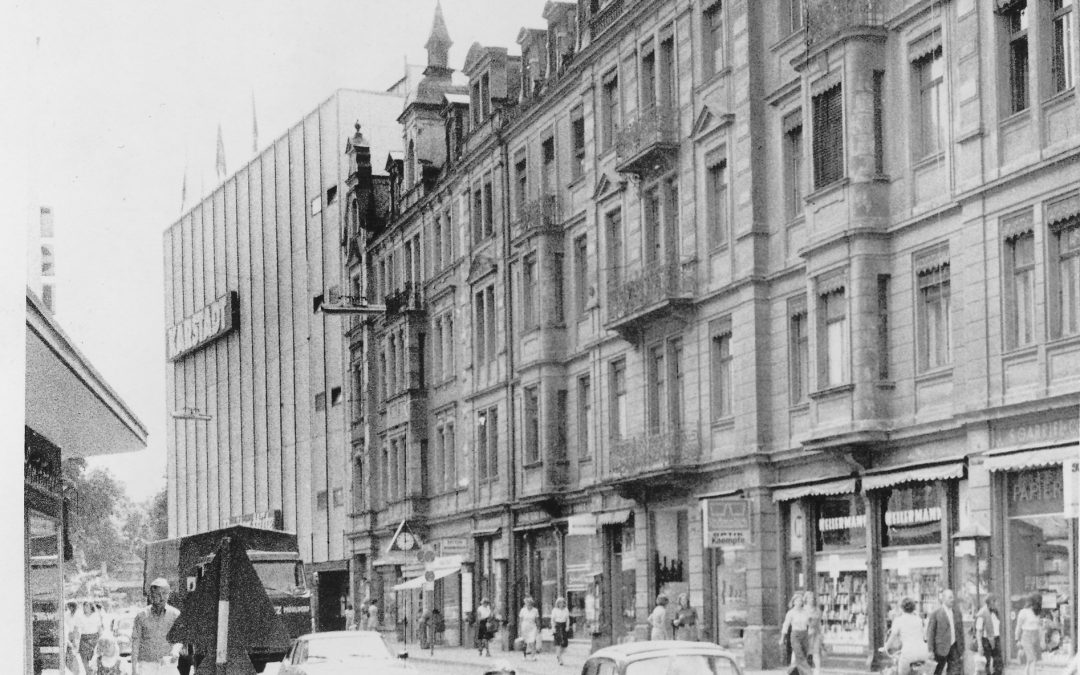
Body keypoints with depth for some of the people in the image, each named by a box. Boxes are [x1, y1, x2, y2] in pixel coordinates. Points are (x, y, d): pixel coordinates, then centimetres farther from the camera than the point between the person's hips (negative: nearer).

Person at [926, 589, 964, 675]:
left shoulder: (957, 612, 8)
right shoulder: (936, 613, -6)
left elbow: (961, 632, 12)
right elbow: (930, 632, -7)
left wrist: (962, 651, 10)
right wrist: (930, 651, -11)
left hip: (954, 647, 4)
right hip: (941, 648, -4)